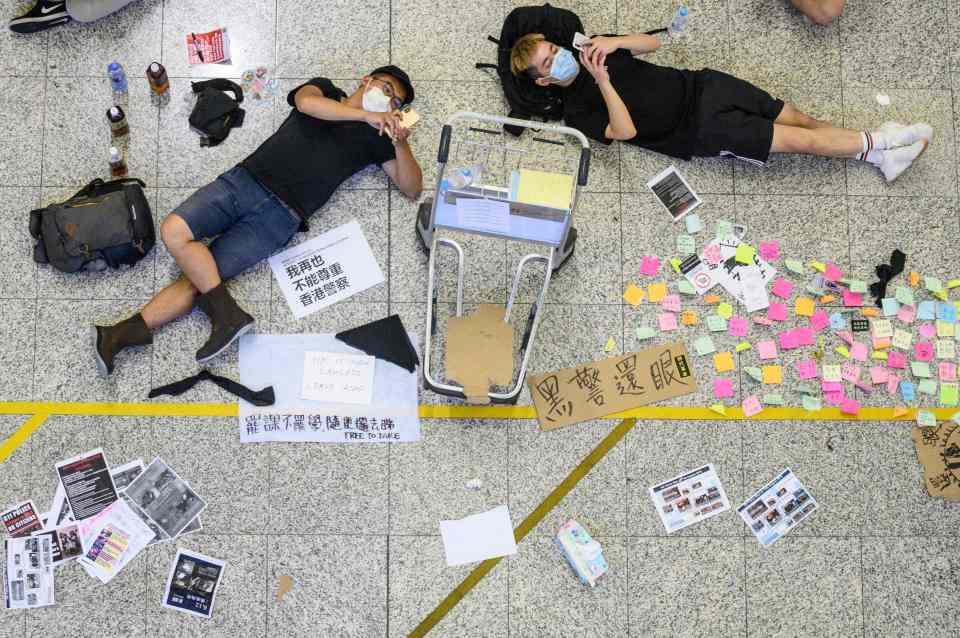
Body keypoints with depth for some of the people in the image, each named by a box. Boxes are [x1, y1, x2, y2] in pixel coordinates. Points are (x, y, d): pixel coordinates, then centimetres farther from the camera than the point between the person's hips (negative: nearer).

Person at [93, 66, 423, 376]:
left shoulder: (375, 136, 18)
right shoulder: (324, 89, 20)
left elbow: (412, 188, 12)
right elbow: (305, 102, -6)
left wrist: (401, 144, -4)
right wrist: (366, 114, -9)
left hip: (280, 215, -2)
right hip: (244, 180, 3)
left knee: (200, 279, -16)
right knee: (173, 231, -16)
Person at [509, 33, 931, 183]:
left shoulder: (588, 50, 8)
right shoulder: (576, 113, -9)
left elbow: (652, 43, 9)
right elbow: (626, 130, -22)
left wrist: (615, 43, -12)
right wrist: (603, 80, -30)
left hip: (700, 86, 5)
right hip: (698, 132, -5)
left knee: (796, 119, -1)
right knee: (798, 140, -9)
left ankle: (878, 141, 8)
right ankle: (875, 149, 4)